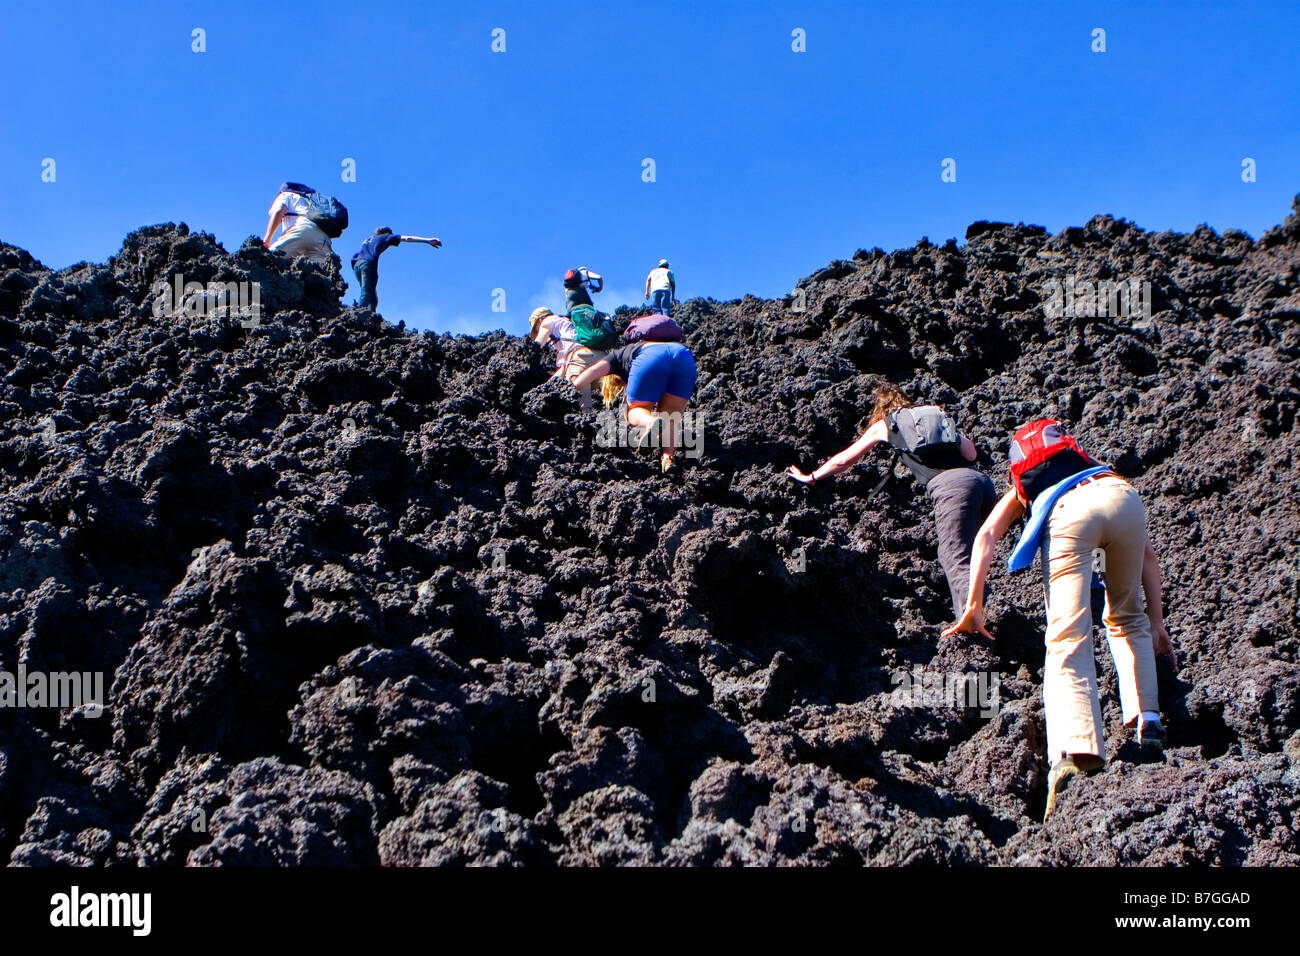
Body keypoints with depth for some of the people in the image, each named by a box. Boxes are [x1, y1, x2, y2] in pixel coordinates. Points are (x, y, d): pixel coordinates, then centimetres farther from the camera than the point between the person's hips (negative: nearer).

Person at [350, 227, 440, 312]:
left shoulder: (369, 239, 37)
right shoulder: (386, 237, 21)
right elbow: (407, 239, 16)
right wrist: (428, 240, 13)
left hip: (356, 263, 6)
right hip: (368, 263, -6)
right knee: (366, 294, -16)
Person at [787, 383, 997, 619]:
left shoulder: (884, 425, 21)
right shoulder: (936, 413, 32)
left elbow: (844, 459, 32)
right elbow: (970, 453, 21)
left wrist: (811, 478, 46)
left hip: (951, 486, -6)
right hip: (983, 481, 6)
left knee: (957, 564, -14)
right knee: (957, 555, 20)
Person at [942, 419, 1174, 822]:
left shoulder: (1021, 491, 41)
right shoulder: (1099, 469, 46)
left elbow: (986, 536, 19)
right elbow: (1148, 554, 37)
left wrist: (974, 606, 17)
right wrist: (1156, 622, 38)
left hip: (1067, 512, -3)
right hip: (1122, 495, 3)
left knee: (1067, 639, -9)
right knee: (1127, 616, 26)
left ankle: (1073, 751, -29)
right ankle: (1148, 721, 12)